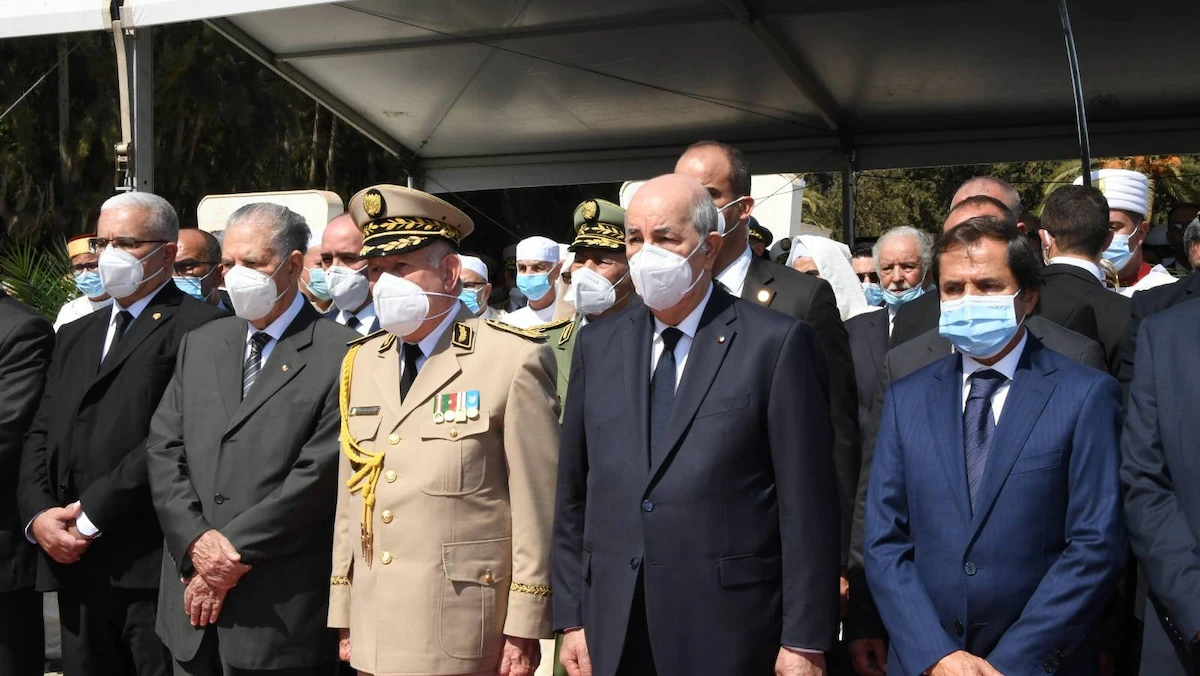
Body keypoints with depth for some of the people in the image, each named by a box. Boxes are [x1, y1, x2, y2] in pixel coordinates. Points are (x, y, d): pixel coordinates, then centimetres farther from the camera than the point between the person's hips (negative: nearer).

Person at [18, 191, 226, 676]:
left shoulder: (200, 328, -5)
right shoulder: (75, 336, 22)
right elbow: (41, 435, 16)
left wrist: (92, 514, -14)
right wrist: (37, 514, -1)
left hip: (152, 567, -7)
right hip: (74, 565, 7)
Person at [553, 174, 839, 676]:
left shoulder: (777, 343, -5)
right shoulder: (597, 345, 8)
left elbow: (807, 503, -7)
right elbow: (574, 494, 10)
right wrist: (572, 617, 6)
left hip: (729, 634, -4)